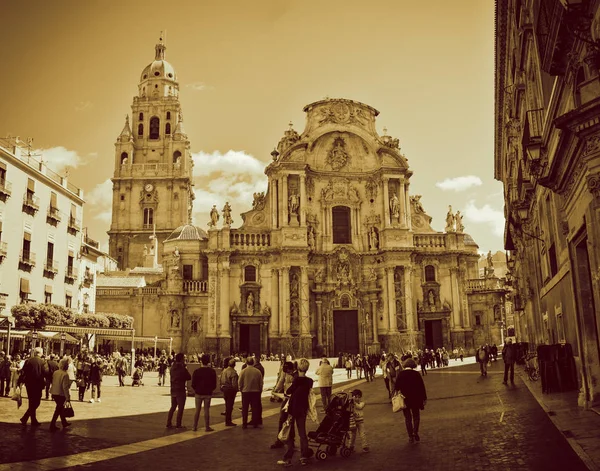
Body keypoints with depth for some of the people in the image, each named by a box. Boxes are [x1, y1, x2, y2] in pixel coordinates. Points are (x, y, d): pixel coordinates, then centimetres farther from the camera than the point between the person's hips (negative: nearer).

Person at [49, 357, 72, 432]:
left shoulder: (55, 372, 2)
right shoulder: (65, 374, -20)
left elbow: (53, 383, 11)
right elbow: (65, 387, -21)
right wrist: (68, 397, -15)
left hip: (54, 393, 8)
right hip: (61, 394, -8)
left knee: (61, 408, 22)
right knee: (58, 410, 4)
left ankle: (64, 422, 36)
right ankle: (52, 426, 6)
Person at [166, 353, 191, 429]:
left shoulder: (172, 368, 4)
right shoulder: (182, 369, -17)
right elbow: (189, 377, -8)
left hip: (173, 390, 7)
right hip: (180, 390, -7)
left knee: (173, 407, 16)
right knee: (180, 408, 2)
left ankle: (169, 423, 16)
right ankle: (178, 424, 4)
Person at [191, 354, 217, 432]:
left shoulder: (196, 371, -7)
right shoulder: (212, 371, -6)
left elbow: (193, 384, -4)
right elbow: (214, 384, -1)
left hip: (198, 393, 0)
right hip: (208, 393, 0)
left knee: (197, 410, 10)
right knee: (206, 410, 5)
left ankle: (195, 426, 12)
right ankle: (207, 427, 7)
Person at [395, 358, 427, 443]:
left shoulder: (400, 374, -6)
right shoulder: (416, 374, -8)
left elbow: (397, 387, -2)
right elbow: (422, 387, -5)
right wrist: (424, 398, 3)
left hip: (404, 399, 1)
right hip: (415, 399, -1)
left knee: (408, 418, 11)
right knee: (416, 416, 15)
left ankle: (411, 437, 10)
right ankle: (415, 434, 4)